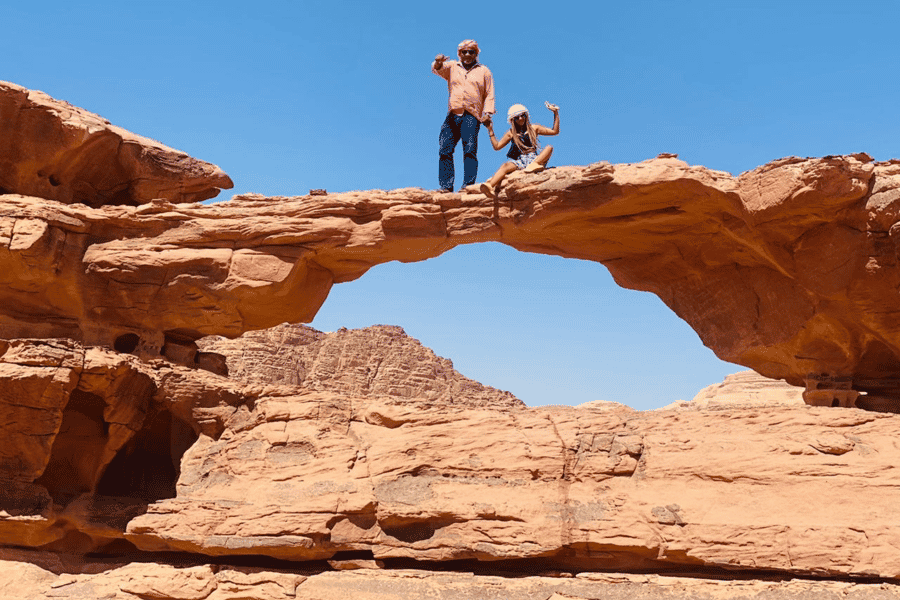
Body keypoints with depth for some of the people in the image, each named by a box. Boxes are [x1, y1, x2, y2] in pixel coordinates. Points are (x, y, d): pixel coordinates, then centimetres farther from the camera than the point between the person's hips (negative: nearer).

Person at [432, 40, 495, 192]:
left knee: (470, 150, -14)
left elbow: (489, 95, 13)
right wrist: (438, 63, -23)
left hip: (472, 116, -2)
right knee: (445, 150, -7)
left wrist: (487, 113, -3)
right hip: (453, 115, 2)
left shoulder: (484, 71, 18)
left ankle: (468, 185, -18)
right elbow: (437, 70, 1)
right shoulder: (452, 67, 21)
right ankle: (446, 187, -9)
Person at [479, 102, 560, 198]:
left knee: (549, 148, -25)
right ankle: (490, 186, -60)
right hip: (519, 161, -1)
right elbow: (497, 146, 12)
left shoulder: (534, 128, 16)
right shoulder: (511, 133, 17)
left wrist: (556, 113, 7)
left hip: (534, 158, 1)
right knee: (505, 166, -33)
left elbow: (555, 131, 13)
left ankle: (534, 165, -50)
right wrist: (491, 131, 7)